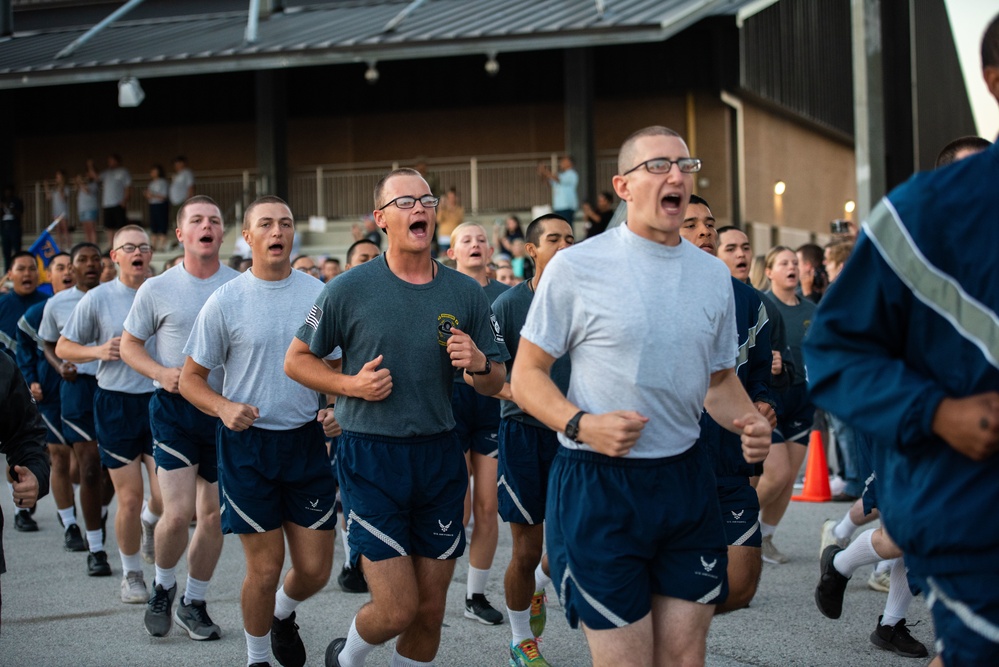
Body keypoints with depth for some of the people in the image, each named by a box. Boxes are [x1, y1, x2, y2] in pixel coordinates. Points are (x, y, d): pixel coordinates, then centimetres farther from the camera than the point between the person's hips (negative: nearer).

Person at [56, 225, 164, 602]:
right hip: (116, 404, -1)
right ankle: (131, 574, 21)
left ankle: (150, 521, 31)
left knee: (167, 497, -6)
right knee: (129, 499, 1)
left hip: (161, 401, 1)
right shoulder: (97, 299, -1)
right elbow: (63, 348, 5)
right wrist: (98, 351, -12)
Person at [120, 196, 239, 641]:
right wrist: (161, 372, -11)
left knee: (213, 515, 8)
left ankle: (194, 603, 25)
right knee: (178, 512, -10)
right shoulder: (157, 290, -1)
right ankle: (163, 585, 18)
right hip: (175, 407, -2)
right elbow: (129, 345, 8)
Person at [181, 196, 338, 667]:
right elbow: (191, 378, 3)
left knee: (315, 569, 5)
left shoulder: (320, 295, 3)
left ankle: (282, 614, 39)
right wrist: (223, 407, -17)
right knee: (265, 569, -1)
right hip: (247, 442, -2)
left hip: (307, 441, 2)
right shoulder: (226, 301, -3)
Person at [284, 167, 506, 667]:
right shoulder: (350, 289, -5)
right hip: (371, 458, -3)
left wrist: (479, 364, -13)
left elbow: (495, 384, 10)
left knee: (430, 611, 8)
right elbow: (296, 360, 4)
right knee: (397, 610, -6)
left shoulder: (465, 293, 3)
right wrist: (350, 384, -12)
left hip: (439, 457, 3)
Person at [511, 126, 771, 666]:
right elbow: (526, 375, -3)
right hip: (599, 483, -5)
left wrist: (748, 420, -2)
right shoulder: (576, 267, -6)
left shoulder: (713, 274, 9)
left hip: (685, 480, 5)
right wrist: (582, 424, -21)